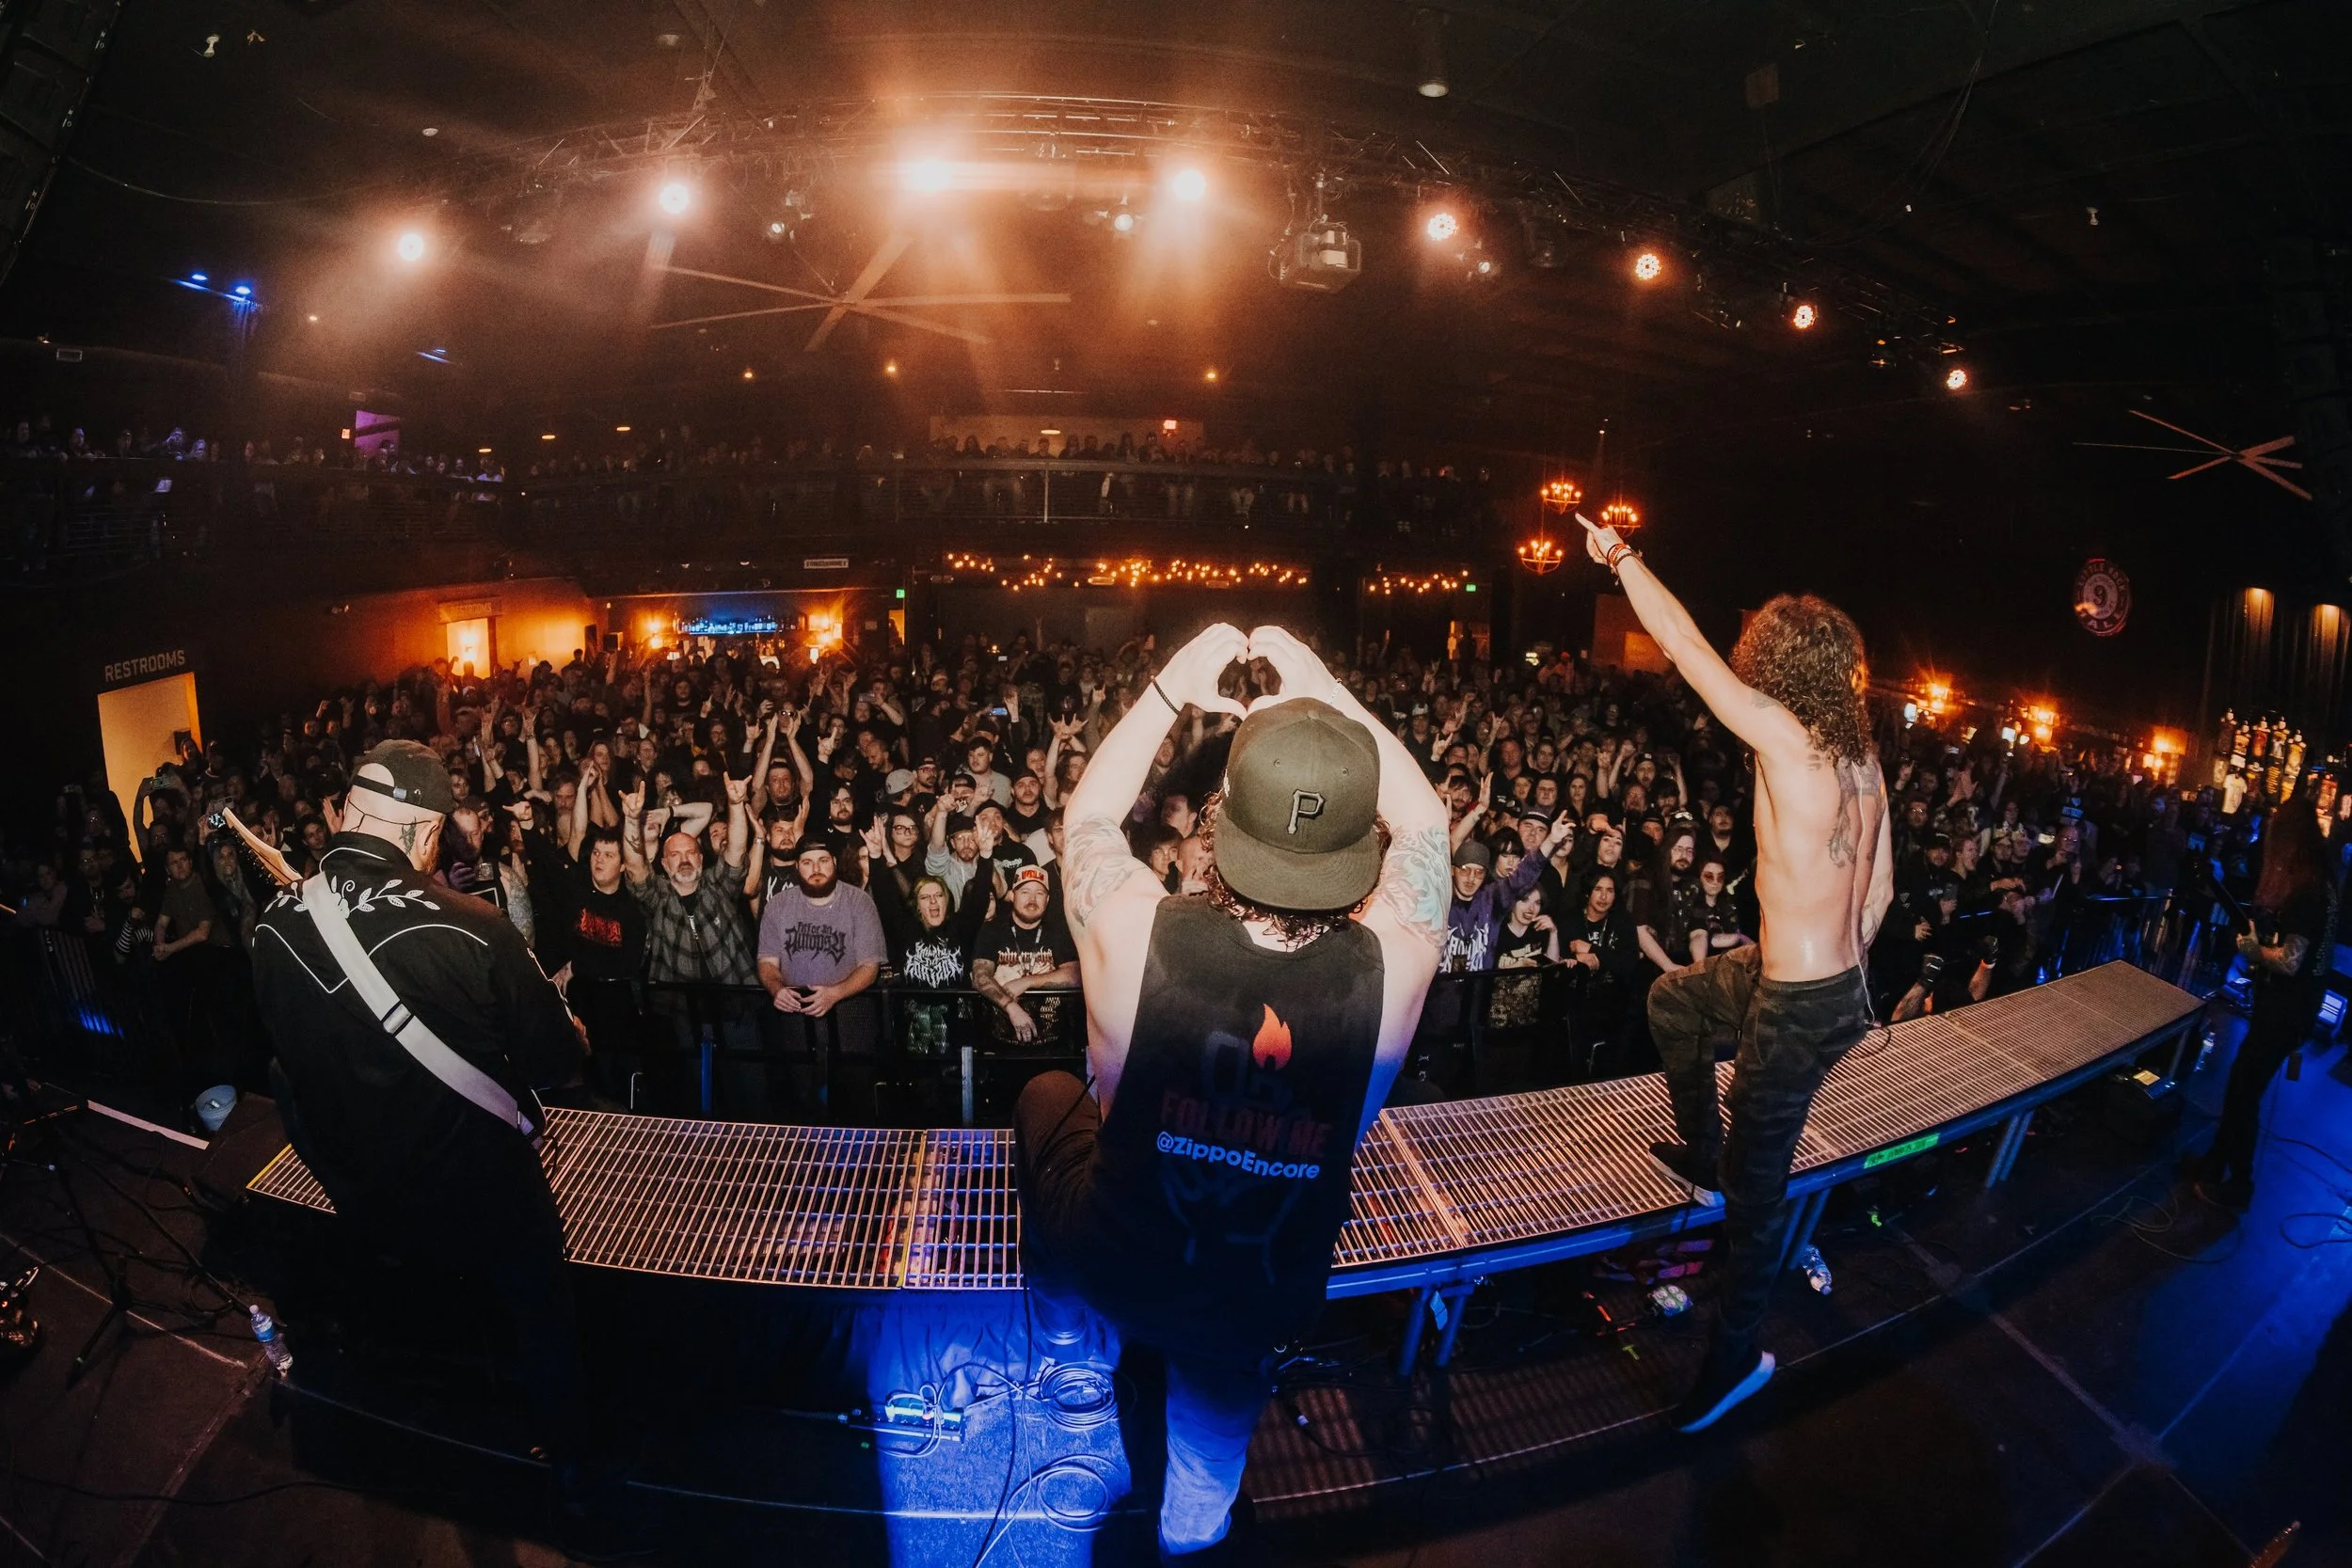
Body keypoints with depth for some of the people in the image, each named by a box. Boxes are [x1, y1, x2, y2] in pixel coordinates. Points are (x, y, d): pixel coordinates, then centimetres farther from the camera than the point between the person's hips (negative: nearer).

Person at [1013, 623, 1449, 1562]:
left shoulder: (1131, 934, -33)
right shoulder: (1392, 966, -31)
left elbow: (1089, 810, -10)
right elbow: (1423, 819, -10)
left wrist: (1169, 689, -6)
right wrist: (1325, 691, -9)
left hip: (1108, 1267, 0)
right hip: (1265, 1310, 1)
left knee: (1047, 1092, 31)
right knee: (1221, 1378, 39)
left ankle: (1053, 1294, 54)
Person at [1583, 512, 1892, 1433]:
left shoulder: (1786, 739, -22)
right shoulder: (1861, 754, 2)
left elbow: (1685, 646, -17)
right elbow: (1880, 891, 11)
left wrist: (1619, 556, -4)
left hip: (1794, 1007, -8)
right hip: (1835, 984, 9)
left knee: (1757, 1185, 7)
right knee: (1672, 1001, 28)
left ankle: (1735, 1356, 24)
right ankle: (1702, 1157, 39)